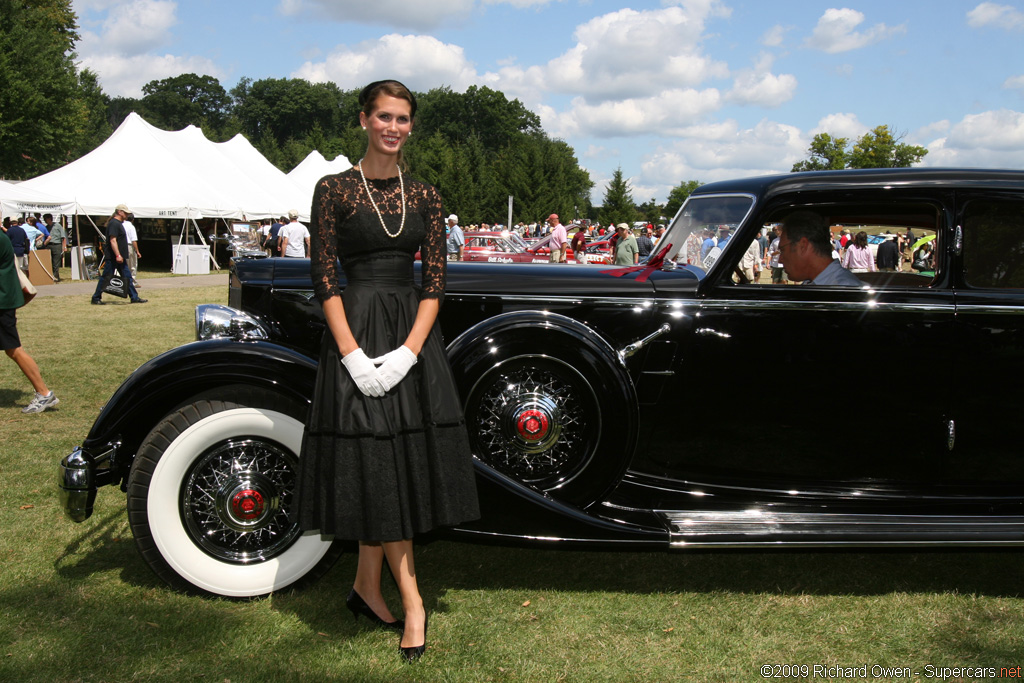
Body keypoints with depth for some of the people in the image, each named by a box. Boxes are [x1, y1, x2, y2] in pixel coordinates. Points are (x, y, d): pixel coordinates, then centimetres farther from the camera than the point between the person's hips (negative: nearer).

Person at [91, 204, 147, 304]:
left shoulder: (119, 223, 17)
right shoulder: (113, 223, -15)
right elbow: (112, 240, -22)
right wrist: (118, 255, -27)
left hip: (120, 257, 10)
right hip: (112, 257, -10)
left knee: (127, 277, 8)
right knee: (106, 278, -2)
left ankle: (134, 297, 10)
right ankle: (96, 298, 6)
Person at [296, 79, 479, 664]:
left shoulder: (424, 195, 8)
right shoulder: (335, 189, 0)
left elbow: (436, 278, 3)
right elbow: (325, 276, -5)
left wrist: (409, 351, -10)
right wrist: (353, 354, -15)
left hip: (411, 334, 3)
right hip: (357, 331, -3)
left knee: (395, 463, 7)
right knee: (379, 465, -2)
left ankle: (367, 588, 23)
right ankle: (412, 604, 6)